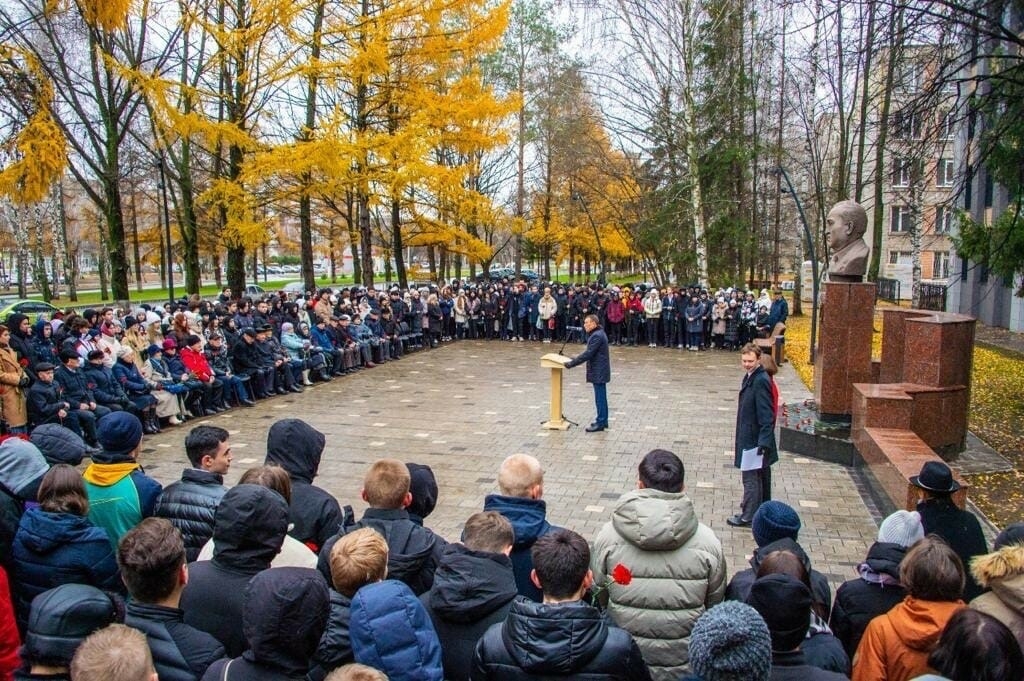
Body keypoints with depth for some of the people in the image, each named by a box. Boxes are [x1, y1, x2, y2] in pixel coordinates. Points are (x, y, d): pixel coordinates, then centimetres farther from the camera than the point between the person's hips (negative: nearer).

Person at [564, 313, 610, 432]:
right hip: (600, 372, 11)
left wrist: (572, 363, -21)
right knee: (601, 397, 16)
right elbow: (590, 352, 20)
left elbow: (588, 354, -23)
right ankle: (603, 421, 23)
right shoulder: (596, 334, 14)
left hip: (599, 372, -11)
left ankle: (600, 423, 1)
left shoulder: (597, 336, -19)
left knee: (600, 398, -4)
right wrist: (576, 358, 10)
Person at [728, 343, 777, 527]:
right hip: (750, 435, 10)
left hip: (755, 438, -10)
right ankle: (763, 505, 36)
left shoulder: (761, 381, -21)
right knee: (761, 474, 22)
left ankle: (748, 515, 7)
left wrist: (764, 441, -24)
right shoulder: (751, 377, 8)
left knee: (751, 476, -2)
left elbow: (766, 414, -23)